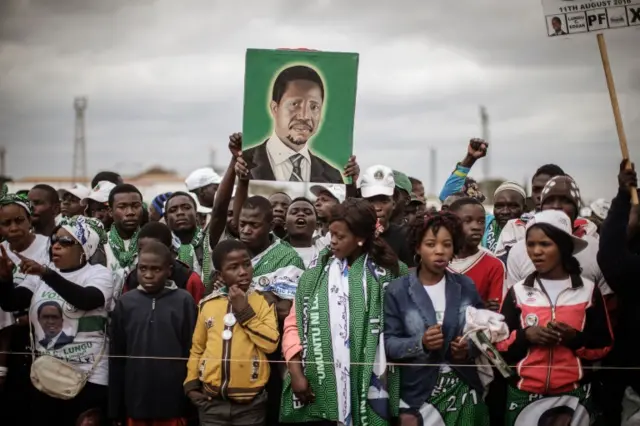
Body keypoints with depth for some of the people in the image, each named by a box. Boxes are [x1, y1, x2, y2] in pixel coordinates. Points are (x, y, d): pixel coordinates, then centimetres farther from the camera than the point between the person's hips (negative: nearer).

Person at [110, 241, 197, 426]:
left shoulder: (184, 301, -2)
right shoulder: (125, 303, 4)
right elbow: (117, 358, 6)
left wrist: (193, 403, -5)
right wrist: (115, 410, 5)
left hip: (173, 403, -2)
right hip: (136, 402, 2)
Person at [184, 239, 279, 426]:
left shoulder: (264, 301, 0)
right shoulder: (207, 304, 7)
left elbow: (271, 343, -12)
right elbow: (197, 348, 14)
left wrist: (244, 311, -13)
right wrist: (191, 384, 6)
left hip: (250, 402, -2)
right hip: (212, 400, 2)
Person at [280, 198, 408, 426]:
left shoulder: (386, 274, 1)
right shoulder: (315, 275, 8)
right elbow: (294, 324, 8)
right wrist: (296, 373, -3)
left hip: (366, 390, -2)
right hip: (318, 390, 2)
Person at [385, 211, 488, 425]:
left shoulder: (466, 287, 6)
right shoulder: (398, 290, -3)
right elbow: (389, 343, -7)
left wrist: (469, 347, -13)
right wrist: (420, 343, -23)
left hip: (462, 387, 3)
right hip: (418, 390, -3)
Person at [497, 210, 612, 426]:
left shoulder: (588, 290, 1)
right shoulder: (518, 291, 4)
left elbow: (604, 345, 3)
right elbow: (500, 344, 5)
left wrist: (575, 338, -15)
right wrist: (525, 335, -13)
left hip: (574, 394, -1)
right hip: (524, 394, 1)